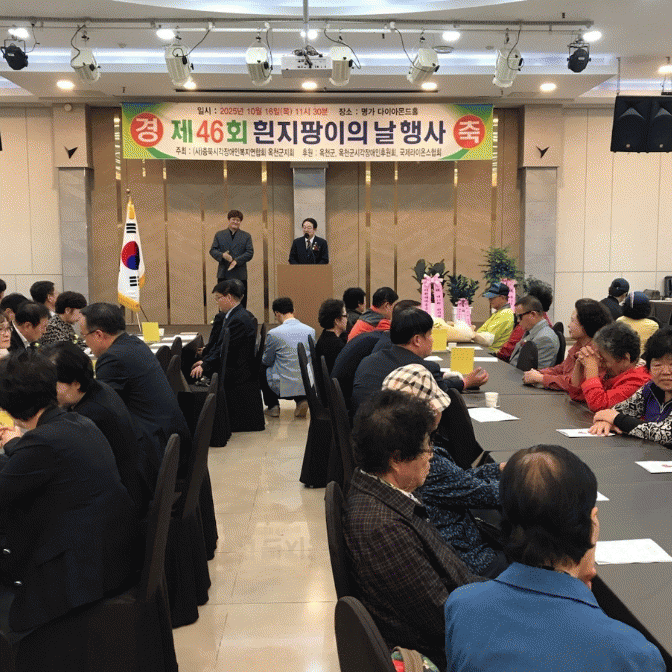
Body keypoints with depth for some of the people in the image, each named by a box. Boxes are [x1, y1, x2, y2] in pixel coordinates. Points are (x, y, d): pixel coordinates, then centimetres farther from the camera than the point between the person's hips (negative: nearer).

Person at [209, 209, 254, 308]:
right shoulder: (219, 235, 12)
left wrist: (236, 261, -14)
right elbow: (212, 250, 6)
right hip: (223, 275, 1)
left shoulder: (246, 236, 9)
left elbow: (250, 252, 0)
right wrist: (222, 255, -16)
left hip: (240, 276, -1)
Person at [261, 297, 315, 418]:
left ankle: (273, 406, 22)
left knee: (261, 369, 23)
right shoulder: (310, 331, -1)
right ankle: (301, 400, 13)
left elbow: (267, 361, 1)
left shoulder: (274, 334, -14)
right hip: (307, 387, 4)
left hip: (284, 387, -4)